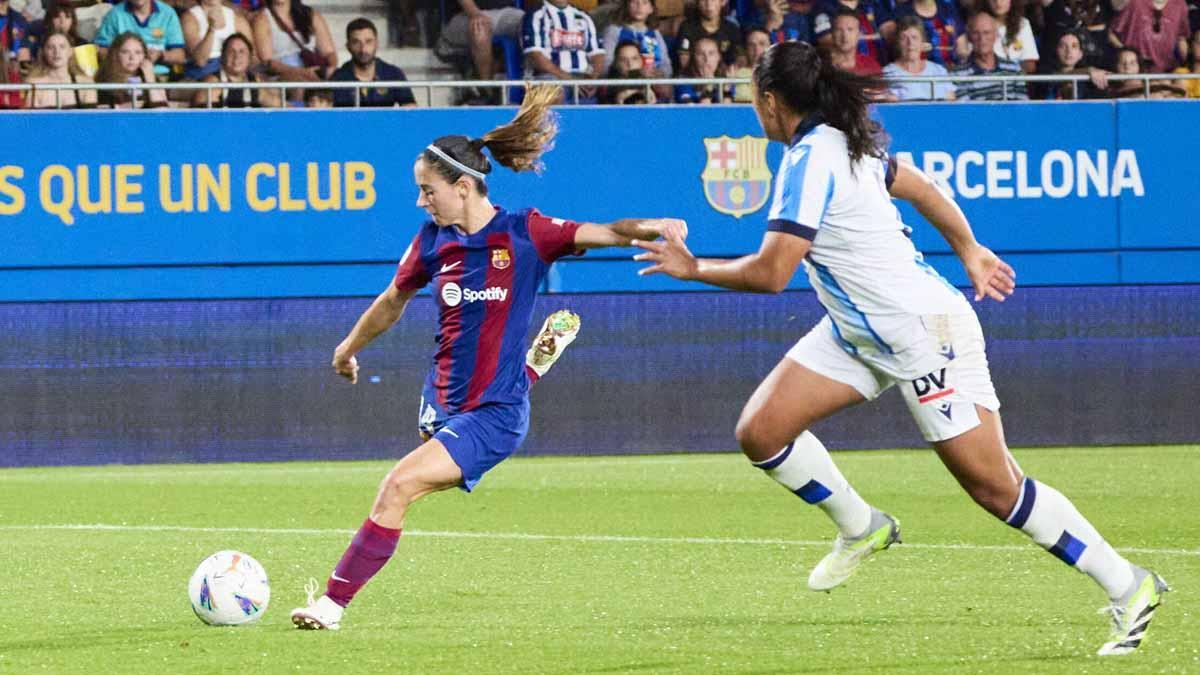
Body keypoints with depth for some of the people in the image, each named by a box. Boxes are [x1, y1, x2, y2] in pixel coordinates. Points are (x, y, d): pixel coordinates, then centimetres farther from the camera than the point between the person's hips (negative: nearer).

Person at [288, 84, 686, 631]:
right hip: (443, 401, 7)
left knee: (399, 487, -22)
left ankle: (335, 602, -11)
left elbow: (603, 234, -19)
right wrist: (349, 349, 34)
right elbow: (393, 301, 20)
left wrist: (648, 228, -40)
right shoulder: (434, 239, 3)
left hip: (493, 413, -7)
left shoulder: (524, 233, -11)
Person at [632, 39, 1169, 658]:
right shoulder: (840, 142, 7)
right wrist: (970, 253, 32)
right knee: (760, 431, -1)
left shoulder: (810, 161, -22)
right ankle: (860, 528, 19)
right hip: (860, 331, 10)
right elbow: (921, 187, 21)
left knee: (993, 486, -6)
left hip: (922, 331, -10)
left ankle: (1128, 587, 3)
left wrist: (694, 269, -11)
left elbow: (771, 273, -26)